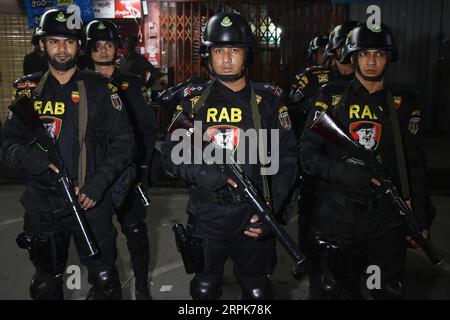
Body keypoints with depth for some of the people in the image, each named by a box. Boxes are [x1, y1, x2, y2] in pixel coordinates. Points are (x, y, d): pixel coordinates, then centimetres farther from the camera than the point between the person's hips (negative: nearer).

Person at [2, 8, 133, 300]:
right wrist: (30, 157, -15)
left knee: (105, 280, 3)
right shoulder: (27, 89, 6)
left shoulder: (99, 88, -2)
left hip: (91, 201, -2)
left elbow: (122, 141, -3)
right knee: (46, 283, 19)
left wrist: (98, 183, -14)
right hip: (42, 204, 3)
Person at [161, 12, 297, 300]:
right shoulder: (194, 103, 3)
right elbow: (171, 152, -2)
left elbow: (285, 158, -2)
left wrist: (270, 210, -12)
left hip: (252, 215, -1)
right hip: (205, 216, 1)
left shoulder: (267, 101, 0)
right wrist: (207, 174, -21)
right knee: (204, 289, 18)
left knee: (258, 291, 14)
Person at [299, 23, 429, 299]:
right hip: (336, 214, -1)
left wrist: (420, 220, 8)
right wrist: (343, 171, -19)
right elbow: (308, 152, -2)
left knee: (389, 291, 11)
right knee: (329, 289, 12)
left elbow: (415, 166, 9)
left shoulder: (404, 105, 6)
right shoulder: (332, 98, 1)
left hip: (386, 216, 1)